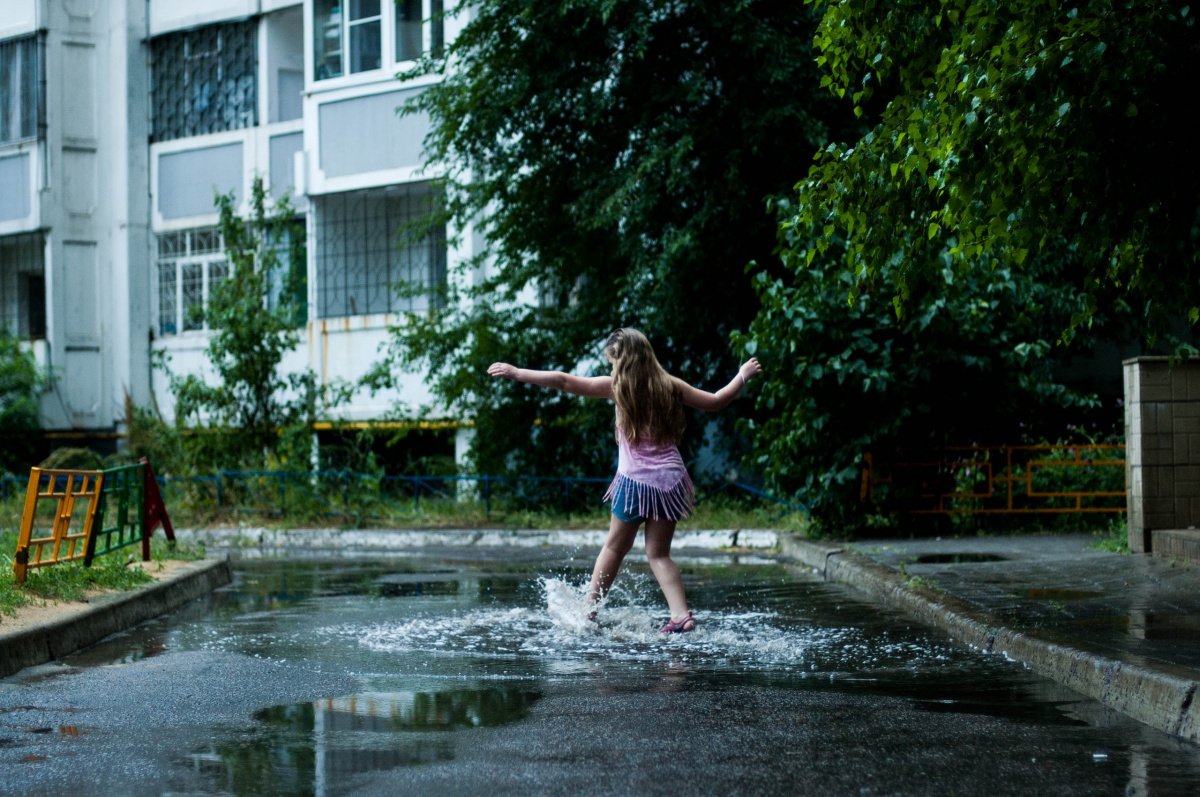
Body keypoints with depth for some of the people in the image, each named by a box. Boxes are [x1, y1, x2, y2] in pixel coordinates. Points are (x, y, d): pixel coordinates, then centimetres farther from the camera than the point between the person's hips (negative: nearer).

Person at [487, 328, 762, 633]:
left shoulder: (618, 386, -4)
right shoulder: (669, 386, 5)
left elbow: (564, 381, -4)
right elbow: (715, 402, 14)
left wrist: (515, 373, 2)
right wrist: (743, 377, 30)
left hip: (635, 481, -3)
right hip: (670, 480, 3)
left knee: (614, 548, 14)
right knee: (659, 554, 11)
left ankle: (588, 609, 19)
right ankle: (681, 614, -4)